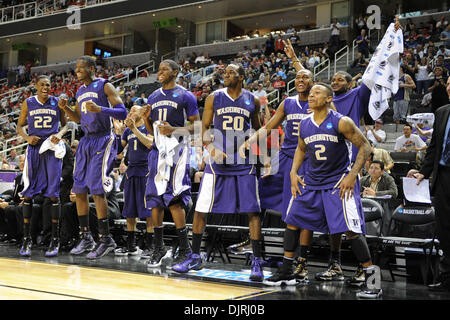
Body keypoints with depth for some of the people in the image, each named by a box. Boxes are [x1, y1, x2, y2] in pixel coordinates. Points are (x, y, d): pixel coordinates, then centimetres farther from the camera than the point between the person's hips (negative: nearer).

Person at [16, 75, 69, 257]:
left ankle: (55, 240, 2)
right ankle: (26, 239, 6)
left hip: (52, 149, -1)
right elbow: (19, 126, 12)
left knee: (53, 193, -4)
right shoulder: (28, 103, 6)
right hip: (34, 148, 1)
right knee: (28, 193, -3)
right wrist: (27, 137, -8)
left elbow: (65, 124, 12)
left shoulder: (57, 103, 4)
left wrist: (60, 134, -10)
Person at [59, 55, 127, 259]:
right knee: (79, 191, 6)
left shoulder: (105, 86, -6)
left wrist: (99, 109, -28)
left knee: (97, 190, -13)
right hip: (86, 142, 8)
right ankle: (86, 238, 16)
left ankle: (106, 240, -5)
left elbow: (122, 113, -14)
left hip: (103, 140, -8)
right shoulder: (80, 91, 17)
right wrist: (65, 108, 7)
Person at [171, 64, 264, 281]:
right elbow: (204, 128, 4)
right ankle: (195, 257, 14)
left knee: (252, 210, -4)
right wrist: (211, 148, -14)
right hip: (218, 161, 0)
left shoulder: (252, 100, 6)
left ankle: (257, 261, 3)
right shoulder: (214, 98, 4)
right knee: (200, 209, 0)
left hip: (244, 163, 0)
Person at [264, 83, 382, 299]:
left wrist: (352, 176, -17)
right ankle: (286, 272, 23)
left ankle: (371, 278, -1)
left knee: (351, 229, -13)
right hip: (311, 181, 7)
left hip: (338, 182, -6)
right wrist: (293, 172, 8)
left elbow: (364, 146, -9)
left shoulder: (341, 122, -13)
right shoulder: (304, 125, 4)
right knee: (292, 221, 9)